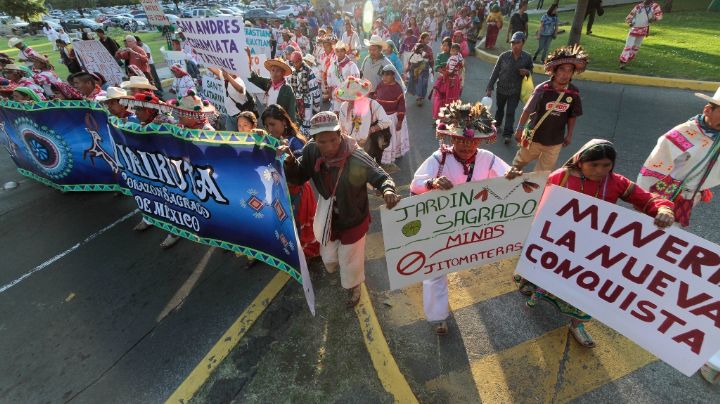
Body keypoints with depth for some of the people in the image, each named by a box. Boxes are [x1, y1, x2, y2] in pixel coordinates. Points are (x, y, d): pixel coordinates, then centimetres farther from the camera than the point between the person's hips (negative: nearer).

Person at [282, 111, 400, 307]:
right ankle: (335, 265, 69)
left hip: (353, 218, -4)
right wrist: (289, 161, -29)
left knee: (350, 260, 19)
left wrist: (388, 191, -51)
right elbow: (298, 178, -8)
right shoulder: (311, 151, -19)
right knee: (329, 258, 29)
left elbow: (381, 178, -27)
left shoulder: (357, 159, -33)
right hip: (327, 218, 4)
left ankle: (354, 287, 53)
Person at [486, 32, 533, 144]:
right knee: (499, 108, 21)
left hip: (515, 91, -1)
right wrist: (490, 88, -7)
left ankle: (507, 134, 3)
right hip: (501, 88, 1)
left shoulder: (527, 57, -8)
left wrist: (527, 72, -16)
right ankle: (497, 123, 47)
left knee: (510, 112, -3)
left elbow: (530, 70, 9)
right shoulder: (504, 56, -11)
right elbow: (495, 72, -5)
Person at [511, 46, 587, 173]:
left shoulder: (574, 93, -9)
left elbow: (572, 116, 4)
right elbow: (527, 110, -12)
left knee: (545, 172, 15)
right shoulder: (543, 89, -19)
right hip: (534, 136, -2)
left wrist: (569, 135, 6)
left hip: (555, 141, 3)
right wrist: (519, 130, -9)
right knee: (520, 162, 20)